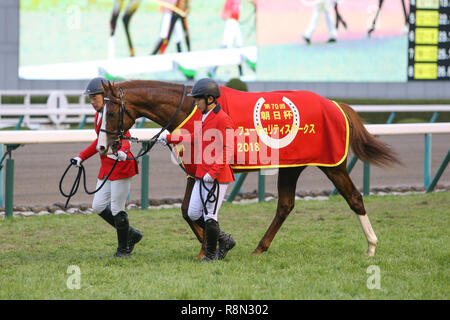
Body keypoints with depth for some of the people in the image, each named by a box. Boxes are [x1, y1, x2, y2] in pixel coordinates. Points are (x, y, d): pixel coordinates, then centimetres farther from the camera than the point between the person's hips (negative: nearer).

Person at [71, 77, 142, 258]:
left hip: (121, 166, -9)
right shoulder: (99, 115, 11)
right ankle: (131, 235, 24)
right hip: (106, 167, 9)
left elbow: (125, 139, -27)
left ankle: (124, 248, 16)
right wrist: (81, 157, 20)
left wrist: (122, 152, -48)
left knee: (117, 209, -2)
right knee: (98, 207, 9)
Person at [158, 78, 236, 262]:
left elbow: (227, 150, -20)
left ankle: (210, 254, 14)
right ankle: (224, 240, 23)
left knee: (209, 216, -2)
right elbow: (196, 138, 29)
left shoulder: (223, 120, -16)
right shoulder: (205, 117, 13)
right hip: (202, 175, 10)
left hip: (217, 177, -10)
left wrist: (213, 173, -26)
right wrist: (171, 139, 28)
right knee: (193, 214, 11)